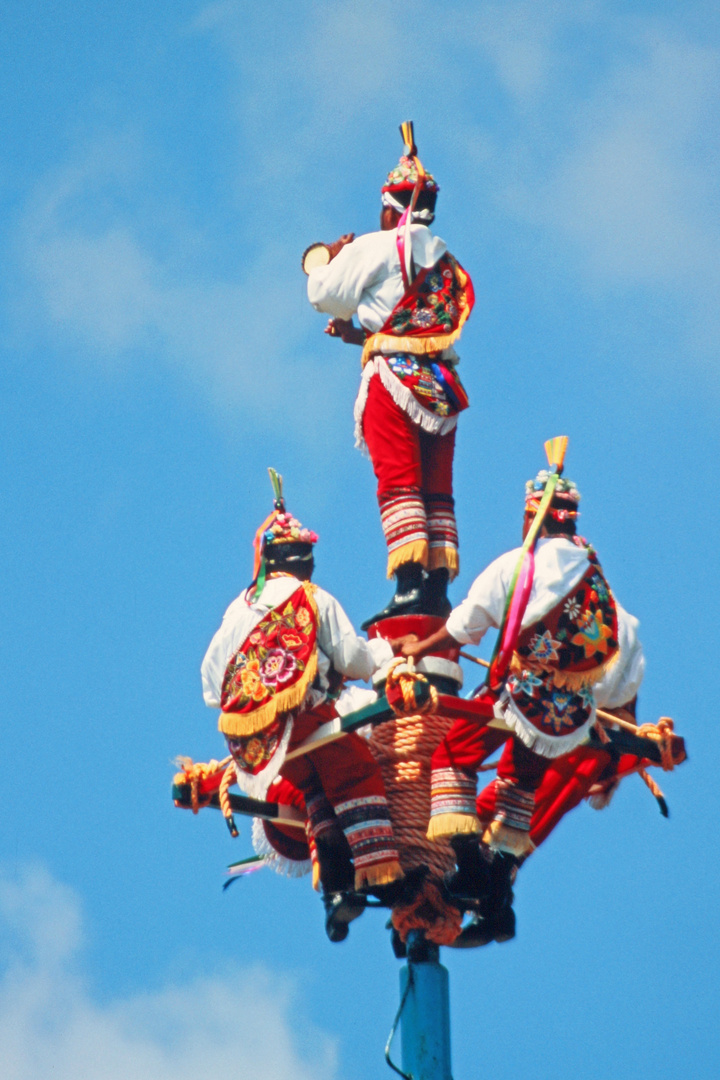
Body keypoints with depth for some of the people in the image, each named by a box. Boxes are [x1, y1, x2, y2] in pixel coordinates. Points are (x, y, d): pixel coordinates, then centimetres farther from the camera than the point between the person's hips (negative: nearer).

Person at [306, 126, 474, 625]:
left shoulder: (376, 247, 0)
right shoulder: (449, 262, 19)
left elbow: (323, 295, 1)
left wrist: (335, 259, 22)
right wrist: (361, 330, 27)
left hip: (394, 374, -6)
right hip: (441, 380, 6)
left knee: (398, 481, -10)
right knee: (437, 489, 5)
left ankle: (409, 584, -21)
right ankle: (439, 586, -2)